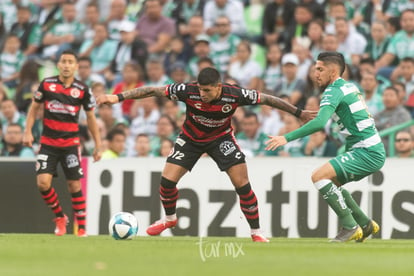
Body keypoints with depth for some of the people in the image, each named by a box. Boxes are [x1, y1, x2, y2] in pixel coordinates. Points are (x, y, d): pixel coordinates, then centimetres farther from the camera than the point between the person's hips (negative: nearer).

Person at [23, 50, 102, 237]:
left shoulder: (82, 89, -2)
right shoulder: (46, 84, -1)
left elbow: (90, 118, 7)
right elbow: (34, 108, 10)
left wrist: (98, 145, 5)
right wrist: (28, 132, -2)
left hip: (71, 143, -1)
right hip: (48, 143, 1)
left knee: (75, 185, -3)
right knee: (43, 183, -12)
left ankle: (81, 227, 8)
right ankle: (60, 218, 11)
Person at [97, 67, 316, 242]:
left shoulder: (234, 95, -30)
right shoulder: (188, 91, -31)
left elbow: (267, 99, -15)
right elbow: (153, 91, -26)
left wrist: (299, 113, -6)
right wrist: (119, 97, -33)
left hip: (220, 137, -1)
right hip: (191, 137, 1)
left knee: (242, 183, -13)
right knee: (167, 179, -7)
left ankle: (256, 233, 4)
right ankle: (169, 218, 25)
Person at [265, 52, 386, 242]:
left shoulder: (334, 91, -12)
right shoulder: (350, 87, 16)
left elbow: (320, 122, -27)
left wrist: (287, 138, -27)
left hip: (366, 152, -10)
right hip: (373, 150, 10)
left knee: (319, 176, -17)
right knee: (331, 183, 21)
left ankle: (350, 227, -14)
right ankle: (366, 225, 22)